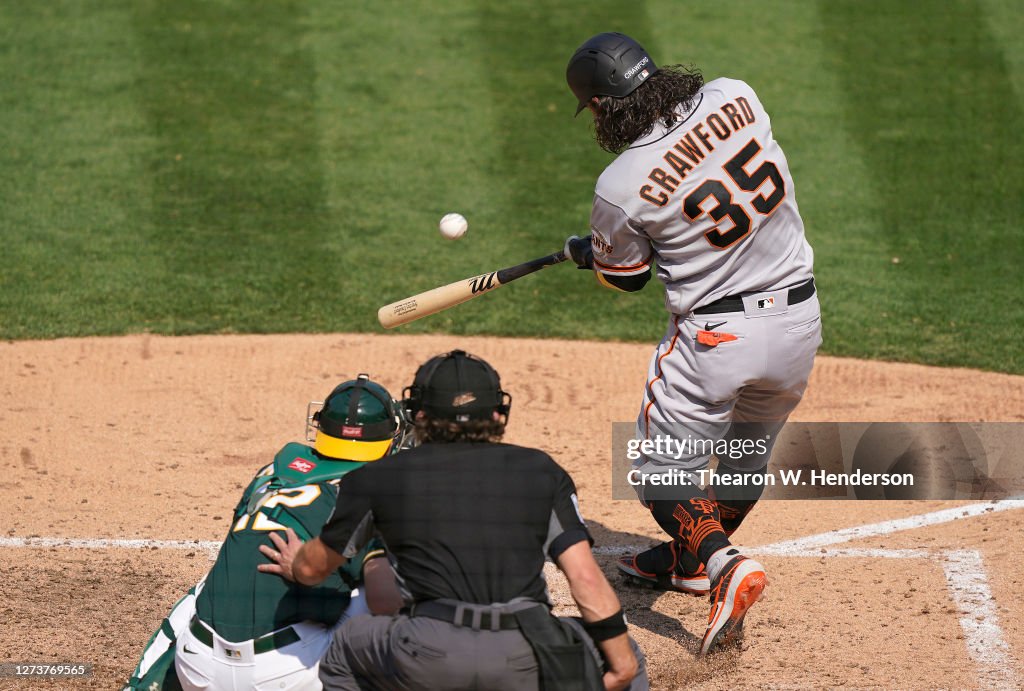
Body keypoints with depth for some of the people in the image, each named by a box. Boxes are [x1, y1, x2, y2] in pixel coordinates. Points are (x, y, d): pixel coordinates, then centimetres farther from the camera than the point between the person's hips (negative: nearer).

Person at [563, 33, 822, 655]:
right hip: (800, 319, 6)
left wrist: (586, 252, 24)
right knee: (749, 450, 27)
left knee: (661, 468, 10)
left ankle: (722, 562, -12)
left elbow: (626, 277, 2)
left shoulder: (621, 186, -16)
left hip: (715, 335, -6)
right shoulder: (737, 97, -4)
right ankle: (691, 560, 43)